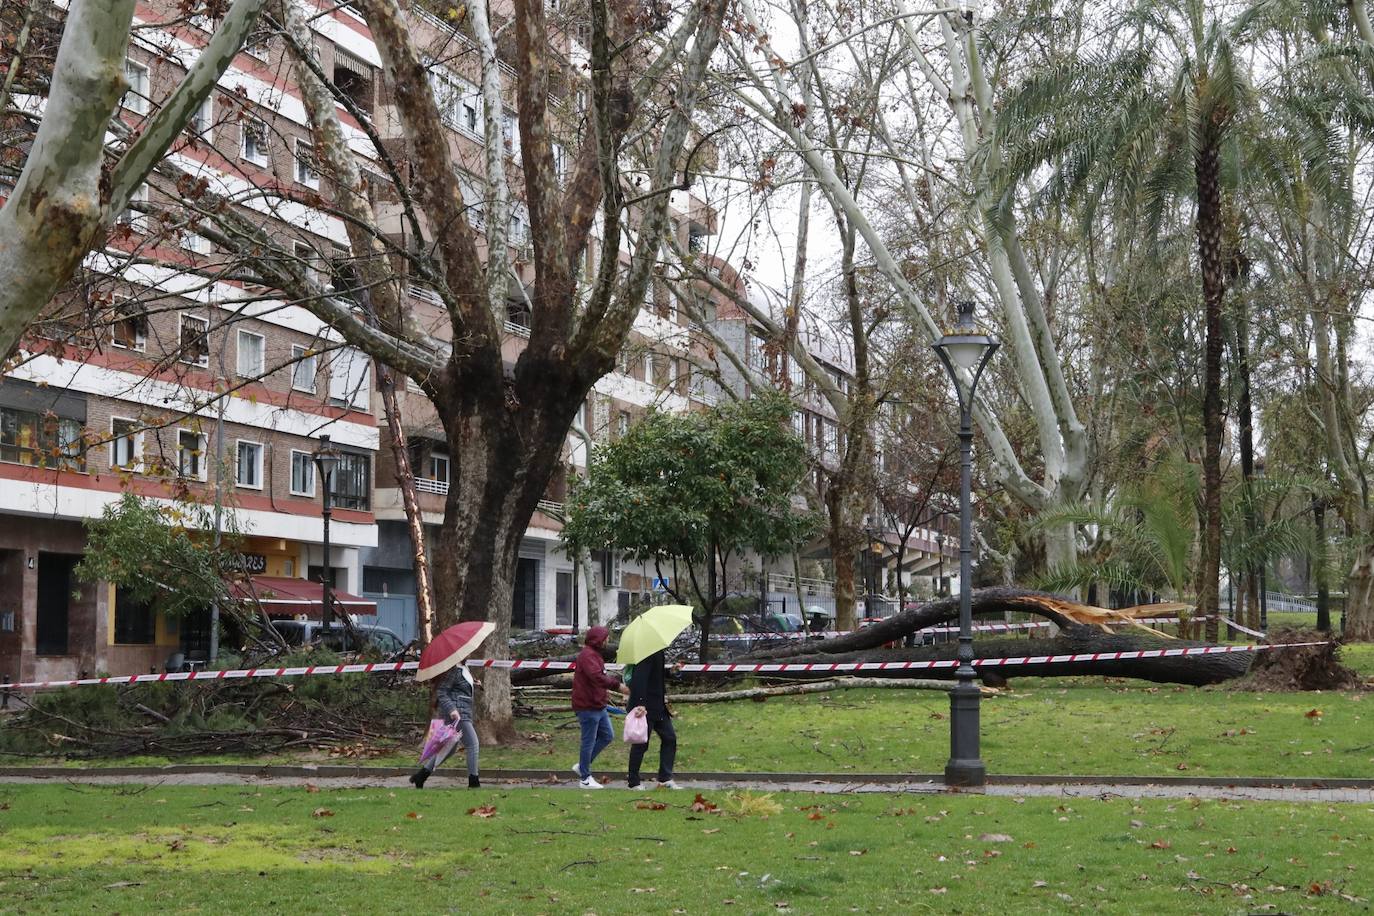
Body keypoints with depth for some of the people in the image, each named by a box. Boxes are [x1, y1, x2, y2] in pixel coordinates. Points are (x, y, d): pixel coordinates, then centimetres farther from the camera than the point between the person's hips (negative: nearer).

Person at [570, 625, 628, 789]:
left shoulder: (595, 654, 17)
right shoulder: (587, 655, -18)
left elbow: (602, 676, 18)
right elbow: (597, 677, -31)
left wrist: (615, 678, 2)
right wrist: (617, 685, -32)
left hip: (598, 706, 10)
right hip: (588, 707, -10)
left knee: (607, 736, 15)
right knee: (589, 741, -1)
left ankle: (582, 766, 23)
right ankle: (585, 778, 9)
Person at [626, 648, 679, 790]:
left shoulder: (658, 653, 10)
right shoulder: (647, 654, -20)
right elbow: (639, 679, -28)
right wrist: (639, 704, -33)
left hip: (658, 706, 10)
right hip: (646, 707, -10)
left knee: (669, 738, 9)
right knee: (641, 744, 1)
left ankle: (665, 779, 16)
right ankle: (633, 783, 12)